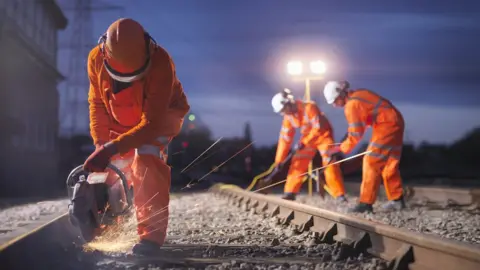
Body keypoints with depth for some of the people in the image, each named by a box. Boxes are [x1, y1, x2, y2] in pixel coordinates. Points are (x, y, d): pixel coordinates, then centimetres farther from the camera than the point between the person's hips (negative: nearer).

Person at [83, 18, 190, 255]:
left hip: (161, 115, -5)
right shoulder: (96, 58, -25)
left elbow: (151, 124, -39)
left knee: (146, 158, -29)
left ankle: (152, 232, -27)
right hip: (120, 119, 5)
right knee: (107, 167, 1)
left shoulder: (160, 63, -39)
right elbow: (97, 103, -9)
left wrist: (112, 148, -45)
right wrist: (100, 143, -20)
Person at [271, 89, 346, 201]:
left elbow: (318, 128, -30)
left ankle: (340, 195, -16)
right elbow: (285, 138, -6)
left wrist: (303, 142, -33)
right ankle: (290, 192, 8)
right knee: (297, 162, -1)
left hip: (323, 135, -6)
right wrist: (279, 161, -9)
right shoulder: (288, 117, -8)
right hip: (308, 138, 6)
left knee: (329, 162, -18)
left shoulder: (309, 107, -29)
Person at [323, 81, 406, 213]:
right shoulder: (358, 95, 13)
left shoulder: (352, 105, -16)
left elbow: (356, 133, -15)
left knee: (371, 163, -10)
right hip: (394, 123, 10)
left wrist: (341, 148, -4)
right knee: (389, 163, 16)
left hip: (387, 125, -10)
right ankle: (397, 200, 21)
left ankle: (366, 203, -10)